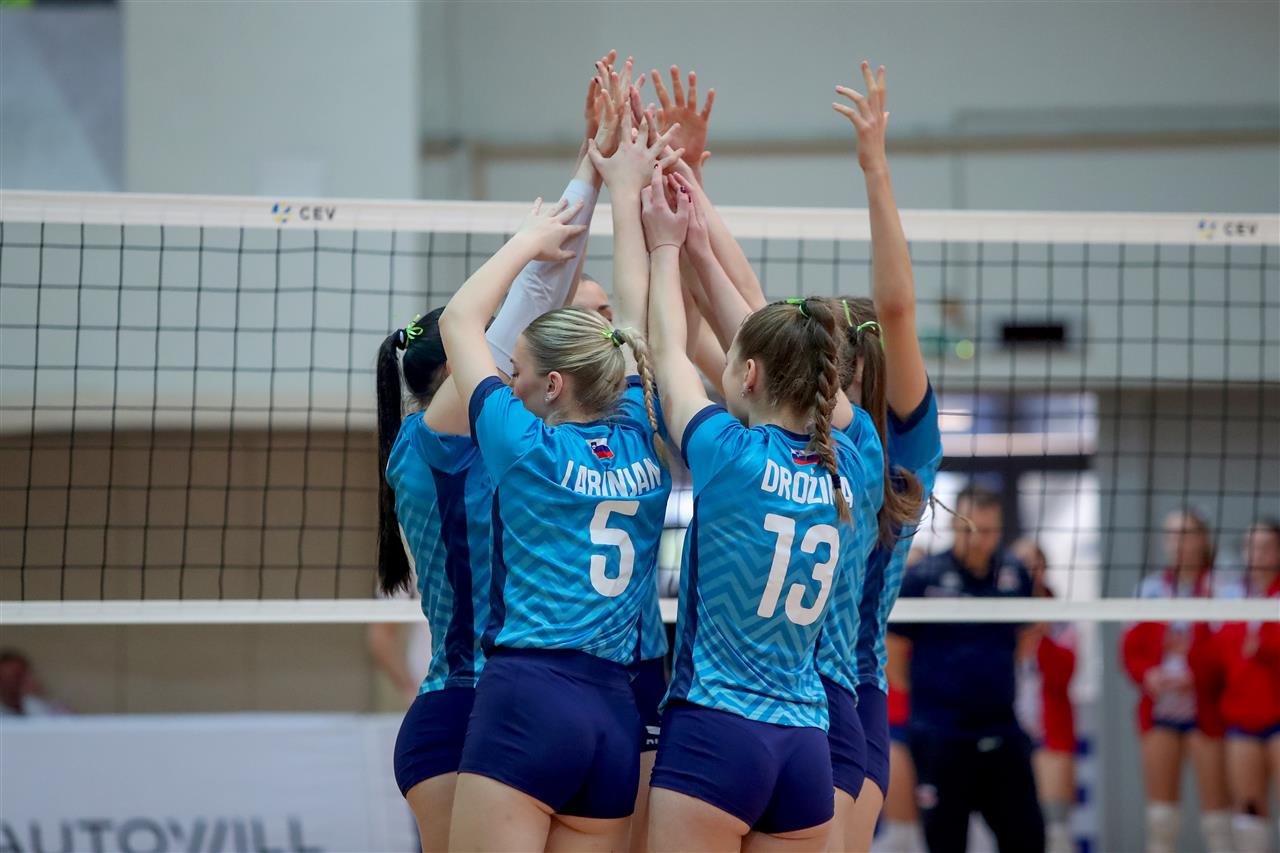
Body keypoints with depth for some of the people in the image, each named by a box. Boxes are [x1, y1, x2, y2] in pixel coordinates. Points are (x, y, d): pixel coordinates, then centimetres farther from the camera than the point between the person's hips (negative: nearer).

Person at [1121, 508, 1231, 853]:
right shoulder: (1150, 588, 9)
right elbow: (1132, 646, 8)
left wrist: (1194, 675, -22)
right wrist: (1148, 675, -10)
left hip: (1204, 707, -4)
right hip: (1159, 706, 4)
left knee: (1214, 801, -2)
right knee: (1160, 802, 6)